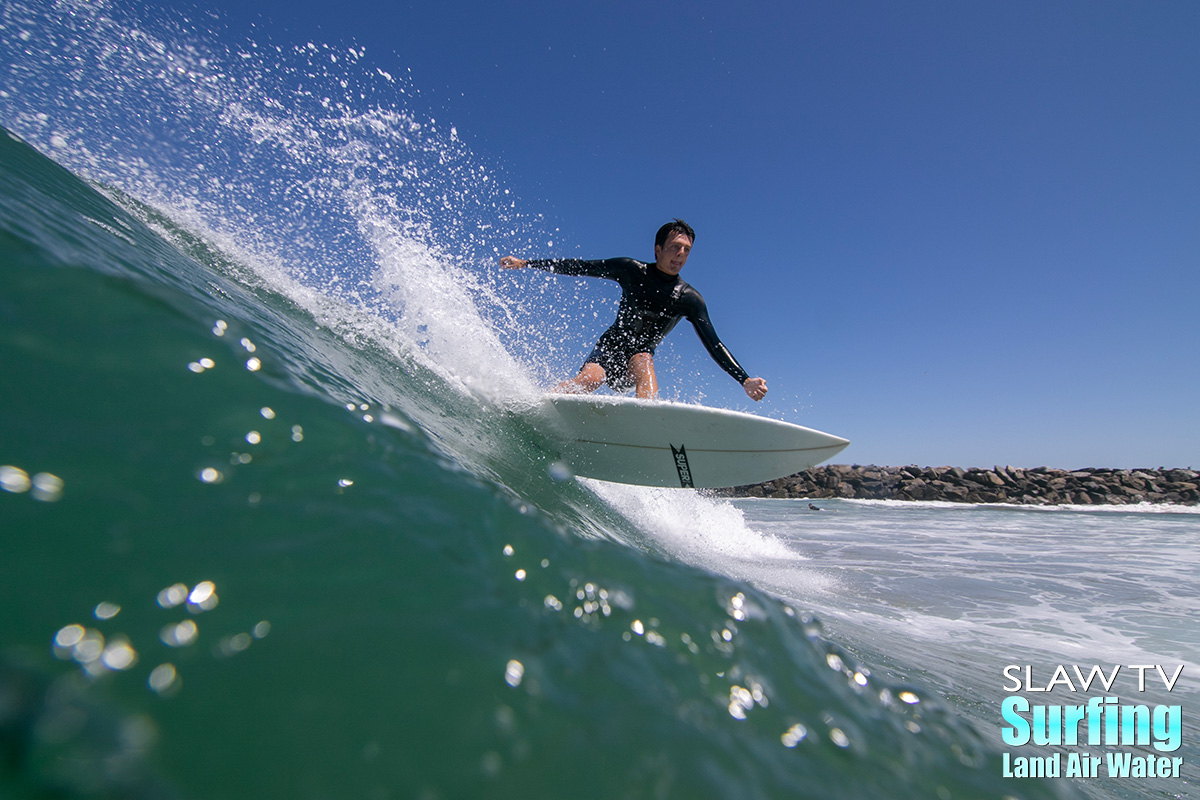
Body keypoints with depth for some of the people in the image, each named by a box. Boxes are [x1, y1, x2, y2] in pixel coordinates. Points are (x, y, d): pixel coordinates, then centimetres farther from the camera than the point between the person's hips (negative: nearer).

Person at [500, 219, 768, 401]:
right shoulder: (631, 270, -3)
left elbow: (713, 344, -4)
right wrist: (526, 263, 1)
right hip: (610, 346, -1)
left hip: (639, 357, 1)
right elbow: (580, 267, 0)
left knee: (644, 365, -35)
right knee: (591, 377, -33)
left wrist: (745, 380, -15)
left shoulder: (689, 299, -2)